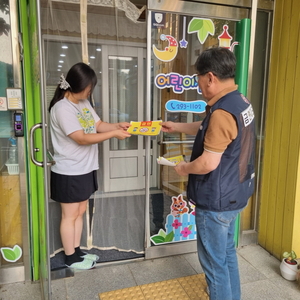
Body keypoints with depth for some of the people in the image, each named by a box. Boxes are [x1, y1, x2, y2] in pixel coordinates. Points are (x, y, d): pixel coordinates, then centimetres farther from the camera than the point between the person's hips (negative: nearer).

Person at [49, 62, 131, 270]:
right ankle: (71, 258, 24)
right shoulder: (62, 108, -21)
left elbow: (98, 125, 10)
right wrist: (114, 134, -23)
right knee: (70, 215, 7)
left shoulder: (84, 103, 6)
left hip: (85, 169, 9)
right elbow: (82, 138, -25)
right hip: (69, 173, -9)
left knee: (80, 212, 18)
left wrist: (119, 125, -8)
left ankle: (77, 251, 34)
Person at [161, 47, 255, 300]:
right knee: (227, 253, 25)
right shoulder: (240, 102, 5)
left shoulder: (222, 112, -27)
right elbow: (208, 130, 19)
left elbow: (208, 163, -27)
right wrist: (177, 127, 24)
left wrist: (184, 168, -7)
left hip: (217, 201, -10)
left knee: (214, 262, 9)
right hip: (234, 194, 10)